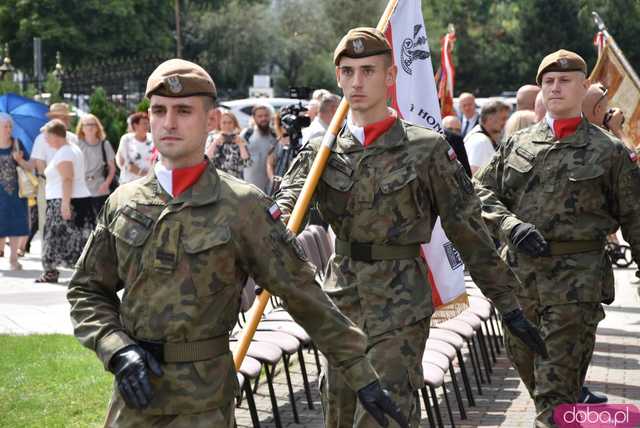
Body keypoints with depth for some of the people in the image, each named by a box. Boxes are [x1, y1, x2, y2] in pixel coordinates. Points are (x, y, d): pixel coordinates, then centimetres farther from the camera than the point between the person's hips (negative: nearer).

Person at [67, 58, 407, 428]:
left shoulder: (242, 206, -7)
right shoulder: (123, 203, 4)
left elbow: (303, 294, -6)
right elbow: (87, 291, 10)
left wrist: (362, 376, -6)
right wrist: (118, 350, -8)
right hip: (132, 397, 3)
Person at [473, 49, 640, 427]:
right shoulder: (517, 145, 11)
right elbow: (483, 192, 7)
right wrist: (512, 226, -10)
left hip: (577, 278, -4)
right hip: (519, 271, 4)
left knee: (558, 382, -7)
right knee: (524, 362, 15)